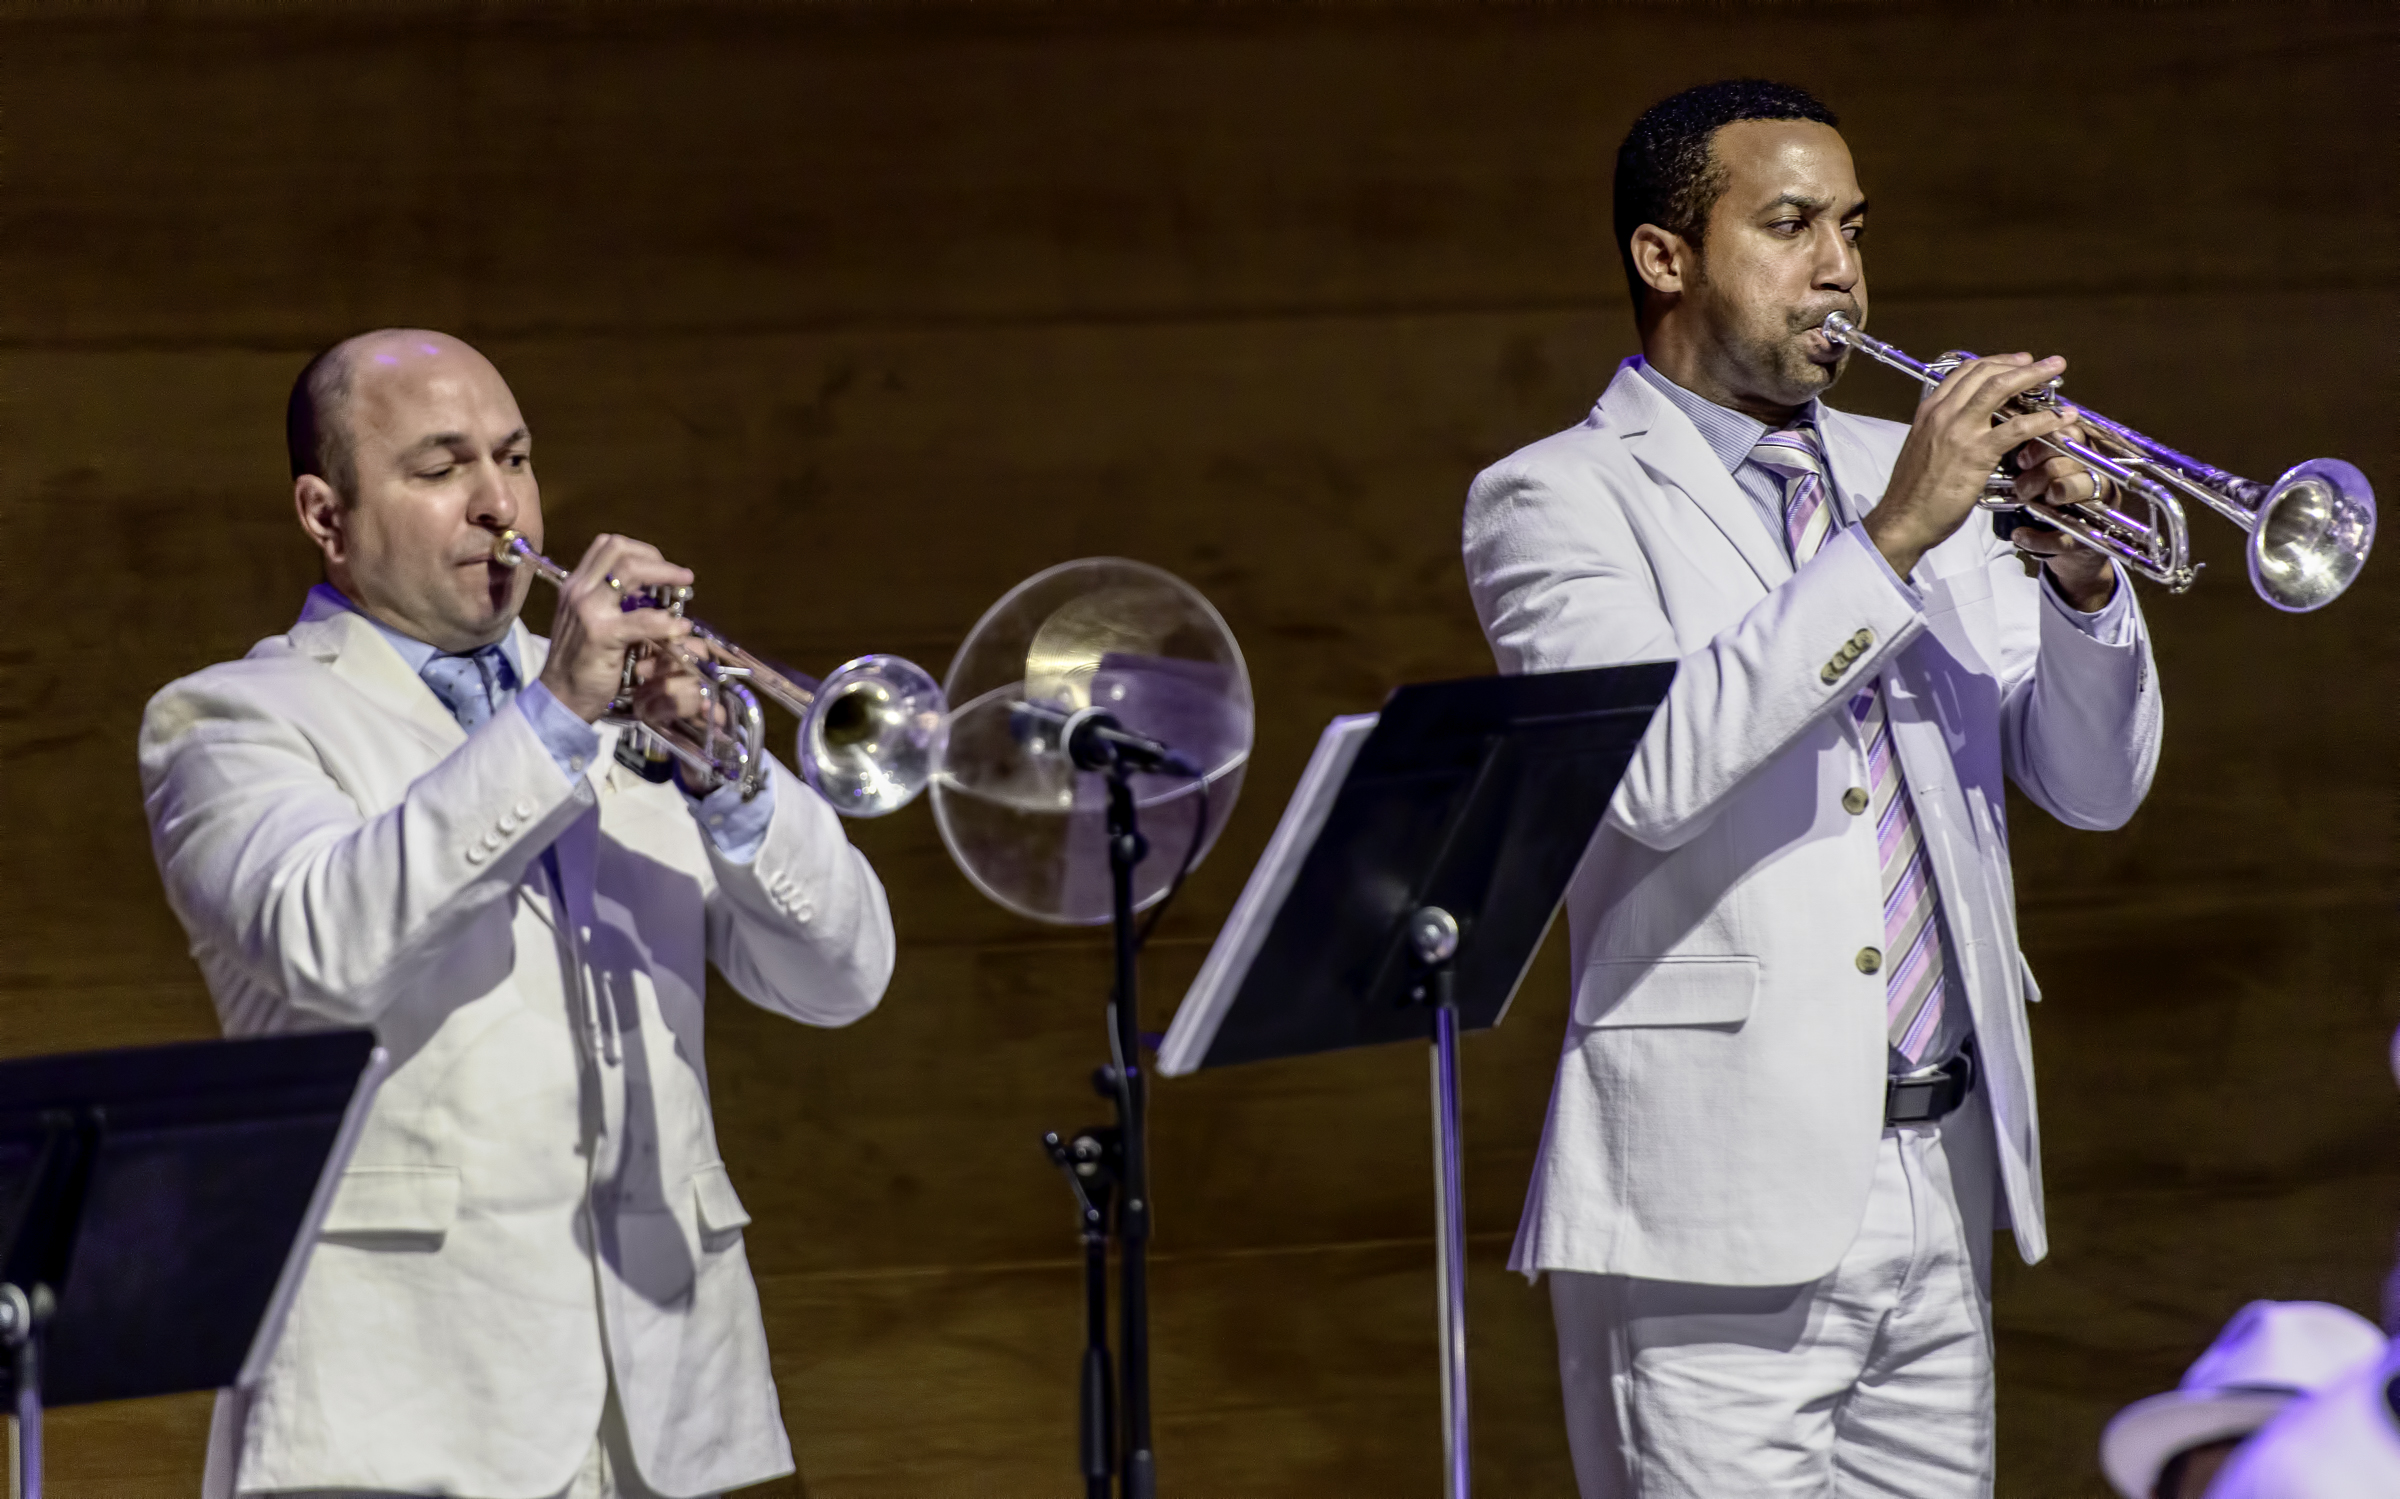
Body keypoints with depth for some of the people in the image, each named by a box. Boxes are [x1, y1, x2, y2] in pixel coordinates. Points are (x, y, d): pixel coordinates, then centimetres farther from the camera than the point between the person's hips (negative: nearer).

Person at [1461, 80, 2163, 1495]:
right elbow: (1649, 769, -21)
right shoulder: (1559, 499, -2)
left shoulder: (1913, 477, 16)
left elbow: (2095, 784, 14)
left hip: (1944, 1183, 6)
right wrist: (1889, 541, -22)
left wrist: (2078, 574, -5)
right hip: (1723, 1205, -6)